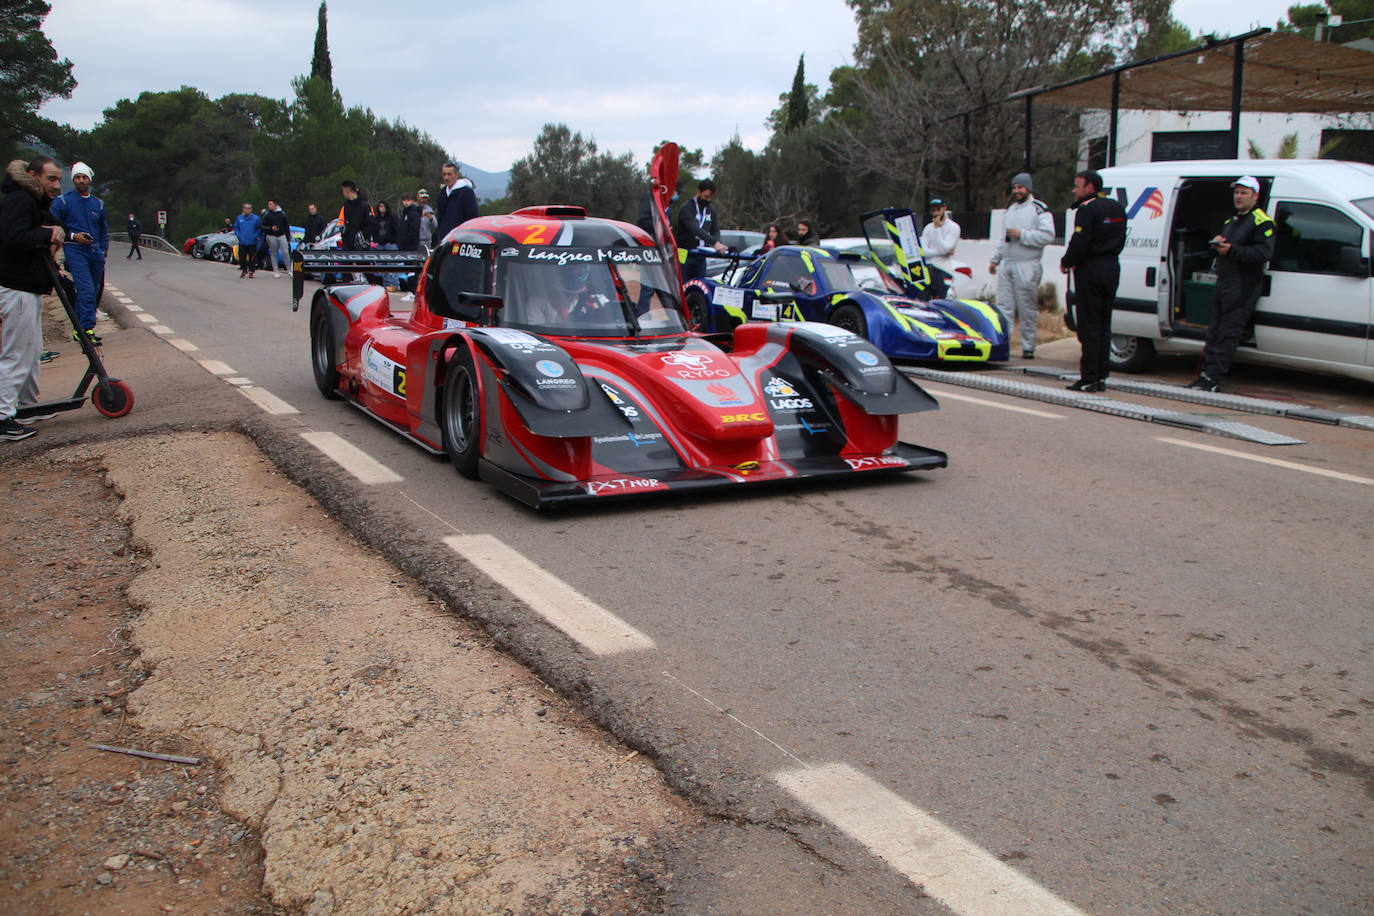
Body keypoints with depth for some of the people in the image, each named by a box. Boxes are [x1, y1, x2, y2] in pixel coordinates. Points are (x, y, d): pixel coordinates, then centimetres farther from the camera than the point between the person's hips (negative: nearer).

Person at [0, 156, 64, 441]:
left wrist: (53, 235, 1)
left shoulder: (39, 204, 16)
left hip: (31, 288, 11)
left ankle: (29, 406, 31)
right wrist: (47, 234, -20)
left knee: (32, 351, 19)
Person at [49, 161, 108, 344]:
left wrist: (104, 250, 15)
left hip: (95, 252, 5)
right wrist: (73, 236, -13)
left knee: (93, 291, 6)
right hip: (75, 251, -5)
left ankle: (79, 329, 17)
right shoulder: (63, 201, 1)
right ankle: (87, 329, -17)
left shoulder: (98, 204, 15)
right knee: (86, 290, -18)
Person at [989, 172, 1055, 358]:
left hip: (1027, 267, -6)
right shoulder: (1010, 209, 19)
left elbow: (1048, 236, -16)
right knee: (1003, 308, 1)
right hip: (1007, 266, 6)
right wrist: (995, 259, 23)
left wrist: (1022, 235, -17)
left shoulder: (1039, 210, -5)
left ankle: (1028, 347, 7)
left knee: (1028, 311, -1)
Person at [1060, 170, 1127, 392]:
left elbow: (1080, 242, -20)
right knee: (1103, 326, 13)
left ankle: (1090, 378, -4)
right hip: (1112, 268, 8)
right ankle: (1101, 376, 15)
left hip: (1091, 270, -8)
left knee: (1089, 327, -4)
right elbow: (1121, 240, 15)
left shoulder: (1087, 209, -13)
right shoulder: (1117, 208, 14)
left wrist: (1066, 262, -5)